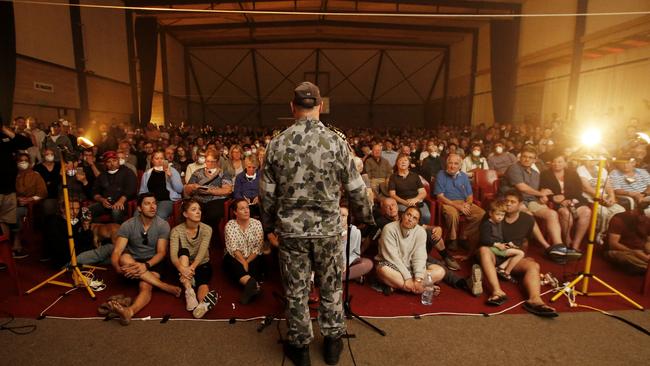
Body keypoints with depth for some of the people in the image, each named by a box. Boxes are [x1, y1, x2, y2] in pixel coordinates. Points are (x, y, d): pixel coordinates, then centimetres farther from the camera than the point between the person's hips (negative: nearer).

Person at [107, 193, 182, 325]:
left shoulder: (163, 225, -8)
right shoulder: (128, 225, -7)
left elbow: (161, 252, -11)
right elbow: (117, 251, -13)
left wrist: (146, 265, -31)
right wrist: (117, 267, -35)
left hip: (153, 263, -1)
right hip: (132, 262, 2)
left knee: (145, 286, -31)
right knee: (124, 258, -32)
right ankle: (166, 287, -35)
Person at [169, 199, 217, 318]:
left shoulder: (206, 229, -9)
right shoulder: (176, 231, -10)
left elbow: (202, 252, -23)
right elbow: (173, 255, -24)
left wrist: (192, 267, -42)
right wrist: (182, 268, -45)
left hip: (202, 265, 0)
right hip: (184, 265, 0)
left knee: (203, 283, -31)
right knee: (184, 251, -31)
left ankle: (204, 304, -62)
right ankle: (189, 291, -43)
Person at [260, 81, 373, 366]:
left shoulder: (278, 144, -7)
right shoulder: (336, 142, -10)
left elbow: (267, 192, -1)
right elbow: (355, 189, -5)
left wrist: (268, 224, 14)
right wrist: (365, 217, 12)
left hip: (291, 228, 1)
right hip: (327, 228, 0)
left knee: (296, 290, 15)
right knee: (331, 288, 18)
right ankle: (333, 342, 35)